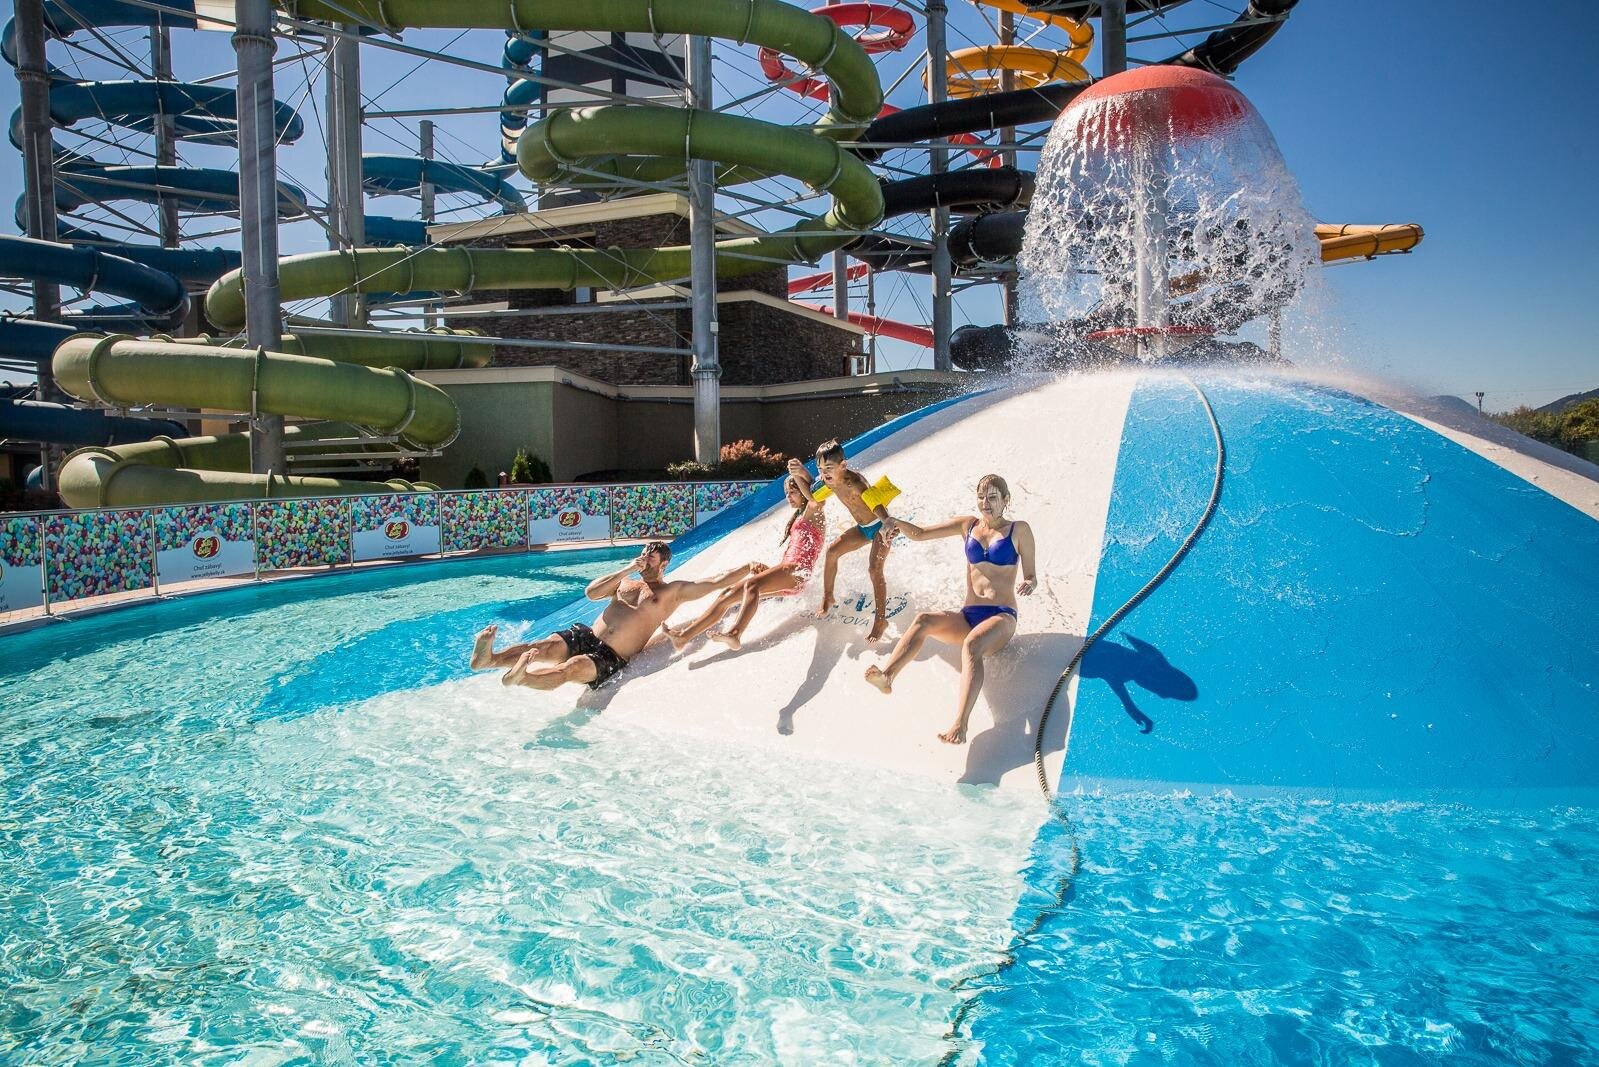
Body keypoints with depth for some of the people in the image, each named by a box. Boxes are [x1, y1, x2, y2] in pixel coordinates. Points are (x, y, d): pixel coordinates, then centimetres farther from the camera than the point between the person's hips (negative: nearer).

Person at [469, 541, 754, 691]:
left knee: (570, 668, -34)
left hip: (611, 657, -4)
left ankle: (518, 677, -61)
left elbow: (717, 582, 9)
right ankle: (487, 659, -47)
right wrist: (627, 570, 3)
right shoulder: (624, 582, 25)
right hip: (584, 636, 4)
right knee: (545, 647, -26)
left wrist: (749, 567, 4)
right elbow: (591, 593, 7)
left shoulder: (674, 591, 14)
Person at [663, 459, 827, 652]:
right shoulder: (796, 519, 33)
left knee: (752, 584, -37)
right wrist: (766, 569, 8)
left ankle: (735, 634, -59)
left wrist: (803, 475, -32)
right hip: (784, 574, 9)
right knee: (727, 595, -1)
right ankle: (684, 636, -6)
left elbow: (817, 499, -19)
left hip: (796, 571, -9)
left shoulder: (813, 513, 8)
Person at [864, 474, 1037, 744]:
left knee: (971, 644, -38)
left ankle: (960, 725, -55)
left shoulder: (1019, 530, 6)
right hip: (968, 617, 4)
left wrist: (1027, 585, -19)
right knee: (924, 620, -28)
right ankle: (887, 676, -50)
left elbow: (1030, 577, 6)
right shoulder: (967, 525, 15)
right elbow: (919, 534, 11)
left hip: (1001, 617, -4)